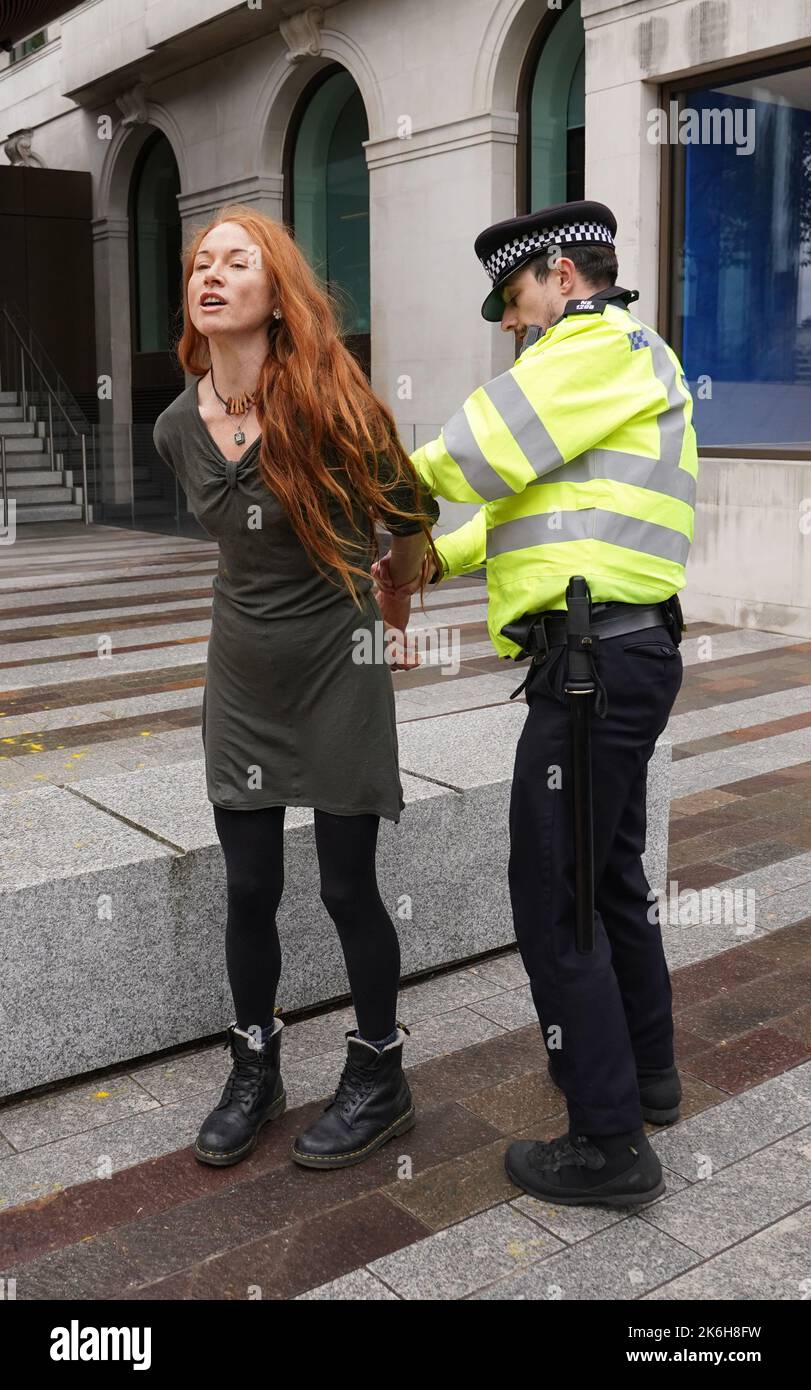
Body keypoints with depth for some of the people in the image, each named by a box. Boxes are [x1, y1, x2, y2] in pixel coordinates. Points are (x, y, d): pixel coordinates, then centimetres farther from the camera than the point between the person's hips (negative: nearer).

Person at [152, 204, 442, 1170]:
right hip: (242, 677, 4)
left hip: (336, 673, -4)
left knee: (347, 888, 5)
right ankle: (254, 1073, 31)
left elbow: (411, 521, -1)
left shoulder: (329, 407, -16)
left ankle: (380, 1079, 26)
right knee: (249, 890, 11)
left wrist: (387, 623, 12)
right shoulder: (178, 429, -2)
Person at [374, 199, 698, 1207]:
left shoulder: (605, 345, -8)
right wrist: (435, 559, 8)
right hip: (620, 657, 11)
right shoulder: (614, 365, 24)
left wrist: (398, 473, 7)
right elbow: (524, 504, 21)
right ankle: (644, 1071, 38)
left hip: (597, 659, -11)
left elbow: (484, 453, -13)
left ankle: (611, 1142, 5)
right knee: (611, 872, 21)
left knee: (551, 896, -5)